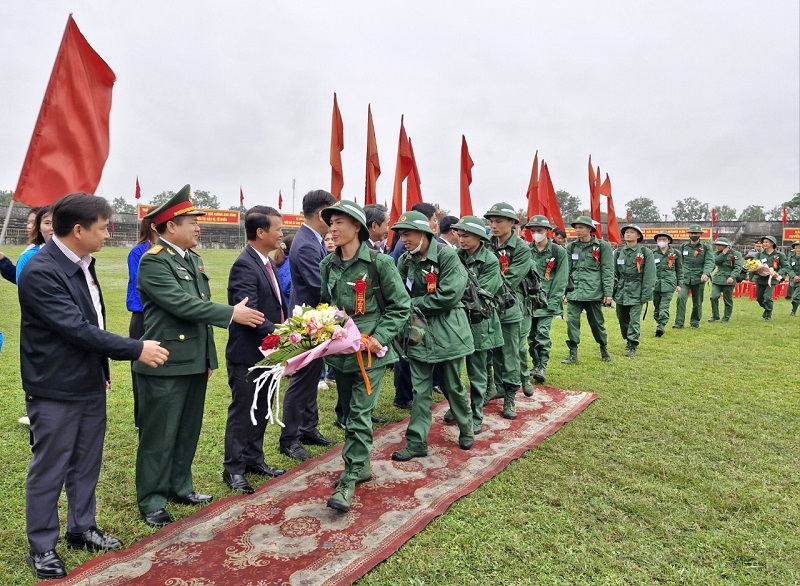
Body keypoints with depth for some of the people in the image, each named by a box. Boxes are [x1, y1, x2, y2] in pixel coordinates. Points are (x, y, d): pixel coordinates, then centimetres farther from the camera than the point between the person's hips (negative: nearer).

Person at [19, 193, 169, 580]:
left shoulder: (82, 262, 4)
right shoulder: (40, 271, -21)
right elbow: (77, 328, -25)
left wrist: (103, 366, 17)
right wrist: (136, 350, -22)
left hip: (90, 384, 8)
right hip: (55, 390, -8)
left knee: (87, 464, 19)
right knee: (48, 471, 8)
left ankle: (82, 529, 36)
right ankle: (41, 548, 26)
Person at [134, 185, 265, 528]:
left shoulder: (194, 259, 12)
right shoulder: (153, 261, -14)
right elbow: (183, 305, -23)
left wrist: (209, 356, 18)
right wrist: (232, 314, -21)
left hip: (195, 362, 8)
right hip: (166, 365, -8)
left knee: (188, 432, 18)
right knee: (159, 436, 5)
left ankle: (181, 487, 33)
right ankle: (152, 501, 20)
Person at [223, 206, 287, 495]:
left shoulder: (267, 263, 9)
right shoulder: (244, 265, -19)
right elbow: (248, 311, -26)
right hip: (247, 354, -9)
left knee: (261, 411, 19)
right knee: (242, 412, 5)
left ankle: (254, 459, 34)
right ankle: (233, 469, 21)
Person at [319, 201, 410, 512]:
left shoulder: (379, 262, -11)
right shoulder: (328, 265, 5)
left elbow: (401, 305, -8)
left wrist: (379, 338, -17)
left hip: (370, 351, -6)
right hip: (339, 350, 6)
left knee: (360, 414, -4)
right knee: (348, 413, 16)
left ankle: (349, 479, 7)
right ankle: (362, 465, 33)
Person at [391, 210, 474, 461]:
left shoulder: (446, 255, -14)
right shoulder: (405, 261, 2)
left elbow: (450, 294, -21)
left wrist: (414, 304, -14)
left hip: (447, 332, -3)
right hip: (418, 331, 4)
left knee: (453, 386, 12)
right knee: (420, 390, 7)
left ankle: (466, 428, 36)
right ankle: (416, 442, 16)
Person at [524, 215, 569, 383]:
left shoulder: (558, 252, -2)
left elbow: (561, 279, -4)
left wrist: (553, 302, -12)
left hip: (547, 300, -3)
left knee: (543, 333, -12)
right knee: (531, 334, 7)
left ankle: (542, 367, -2)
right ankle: (536, 364, 22)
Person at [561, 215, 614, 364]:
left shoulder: (602, 246, -1)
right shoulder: (571, 247, 10)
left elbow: (607, 271, -4)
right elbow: (567, 270, 11)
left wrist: (608, 292, -8)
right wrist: (564, 290, 6)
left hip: (593, 292, -3)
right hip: (574, 291, 3)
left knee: (597, 322, 9)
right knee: (572, 321, -5)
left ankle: (604, 349, 31)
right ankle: (573, 354, 2)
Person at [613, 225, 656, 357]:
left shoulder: (646, 252, -4)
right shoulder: (618, 252, 7)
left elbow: (649, 275, -6)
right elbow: (614, 273, 10)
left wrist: (646, 294, -10)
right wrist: (611, 290, 5)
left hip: (636, 292, -4)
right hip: (621, 292, 4)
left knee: (634, 320, -6)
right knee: (622, 319, 13)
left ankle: (632, 346, 2)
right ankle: (628, 340, 34)